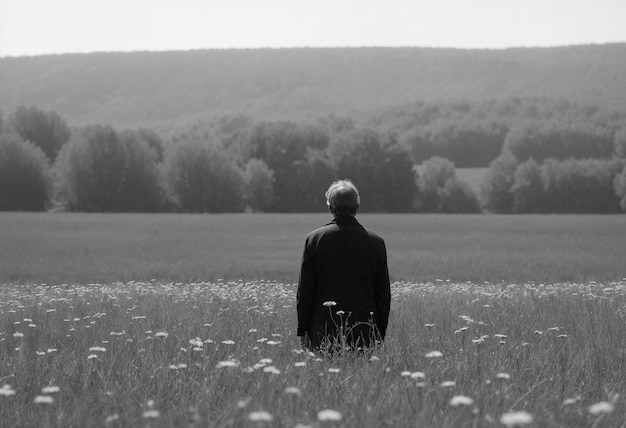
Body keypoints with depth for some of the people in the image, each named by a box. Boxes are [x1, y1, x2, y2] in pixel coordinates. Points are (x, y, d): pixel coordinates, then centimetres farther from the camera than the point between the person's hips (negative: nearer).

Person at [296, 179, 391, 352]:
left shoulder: (314, 239, -2)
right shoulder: (375, 242, 1)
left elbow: (304, 291, 0)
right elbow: (384, 294, 5)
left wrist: (303, 331, 7)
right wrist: (380, 334, 13)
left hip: (323, 332, -1)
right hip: (365, 334, 1)